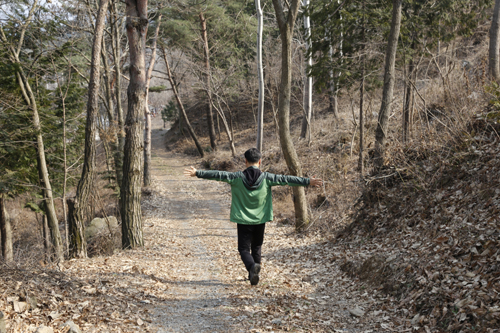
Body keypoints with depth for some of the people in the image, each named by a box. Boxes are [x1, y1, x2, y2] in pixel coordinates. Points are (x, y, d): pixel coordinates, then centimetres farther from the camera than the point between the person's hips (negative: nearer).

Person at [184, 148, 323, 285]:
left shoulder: (237, 177, -8)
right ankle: (254, 274, 22)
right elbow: (285, 179, -6)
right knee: (256, 247, 20)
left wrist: (197, 173, -2)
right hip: (260, 220, 2)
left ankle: (252, 266, -24)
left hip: (243, 220, -2)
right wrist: (308, 182, -2)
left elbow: (219, 175, -9)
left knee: (244, 248, 4)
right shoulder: (266, 178, -6)